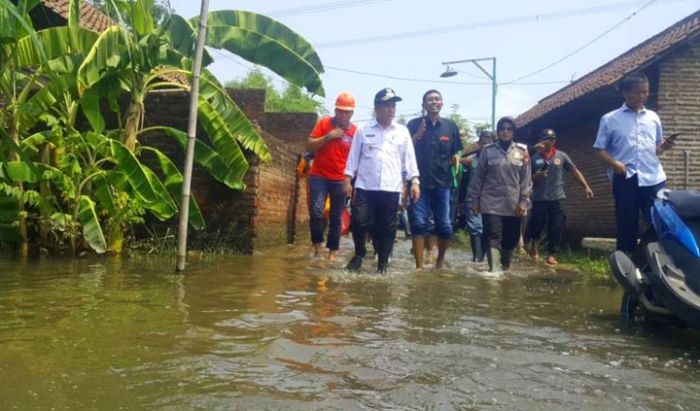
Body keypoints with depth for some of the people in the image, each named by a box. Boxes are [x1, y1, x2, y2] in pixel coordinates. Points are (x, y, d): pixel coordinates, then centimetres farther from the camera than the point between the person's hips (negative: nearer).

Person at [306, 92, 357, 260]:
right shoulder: (324, 123, 0)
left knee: (336, 217, 4)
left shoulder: (355, 131, 0)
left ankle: (332, 253, 12)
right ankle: (317, 248, 5)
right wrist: (328, 136, -15)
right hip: (319, 176, 0)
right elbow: (309, 145, -3)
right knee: (316, 212, -12)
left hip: (340, 180, 1)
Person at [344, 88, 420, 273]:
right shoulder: (363, 129, 5)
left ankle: (382, 262, 17)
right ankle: (359, 254, 20)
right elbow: (354, 156, 6)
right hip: (365, 186, -1)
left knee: (387, 227, 4)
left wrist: (414, 181, 0)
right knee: (359, 222, -4)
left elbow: (409, 158, 7)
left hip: (391, 188, 1)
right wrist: (347, 179, 2)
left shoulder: (402, 131, 8)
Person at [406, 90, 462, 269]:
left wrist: (456, 159, -7)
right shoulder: (414, 124, 3)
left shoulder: (450, 126, 8)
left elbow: (455, 152, 16)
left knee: (445, 226, 5)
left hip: (443, 183, 2)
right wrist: (418, 135, -12)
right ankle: (419, 266, 3)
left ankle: (440, 260, 29)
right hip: (420, 182, -1)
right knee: (419, 224, -4)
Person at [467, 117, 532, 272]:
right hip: (492, 203, -2)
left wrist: (523, 202, -2)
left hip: (513, 205, 2)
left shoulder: (522, 151, 5)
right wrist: (474, 200, 2)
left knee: (511, 239, 9)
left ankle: (505, 269, 25)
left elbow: (525, 179, 4)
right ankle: (493, 269, -13)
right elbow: (478, 177, 4)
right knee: (494, 238, -9)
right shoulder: (488, 151, 1)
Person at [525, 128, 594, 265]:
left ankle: (551, 254, 9)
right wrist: (536, 176, -15)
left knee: (556, 227, -1)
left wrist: (586, 186, -5)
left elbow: (575, 171, 4)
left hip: (557, 198, 1)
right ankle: (533, 242, 31)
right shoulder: (534, 158, 3)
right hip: (539, 198, -1)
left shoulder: (562, 156, 5)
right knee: (536, 224, 0)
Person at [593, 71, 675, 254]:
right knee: (627, 226, 3)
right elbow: (600, 148, 2)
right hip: (625, 179, -3)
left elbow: (656, 148, 23)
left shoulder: (653, 118, 16)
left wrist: (663, 147, 0)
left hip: (653, 178, 3)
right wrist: (613, 163, -16)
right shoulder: (610, 119, 5)